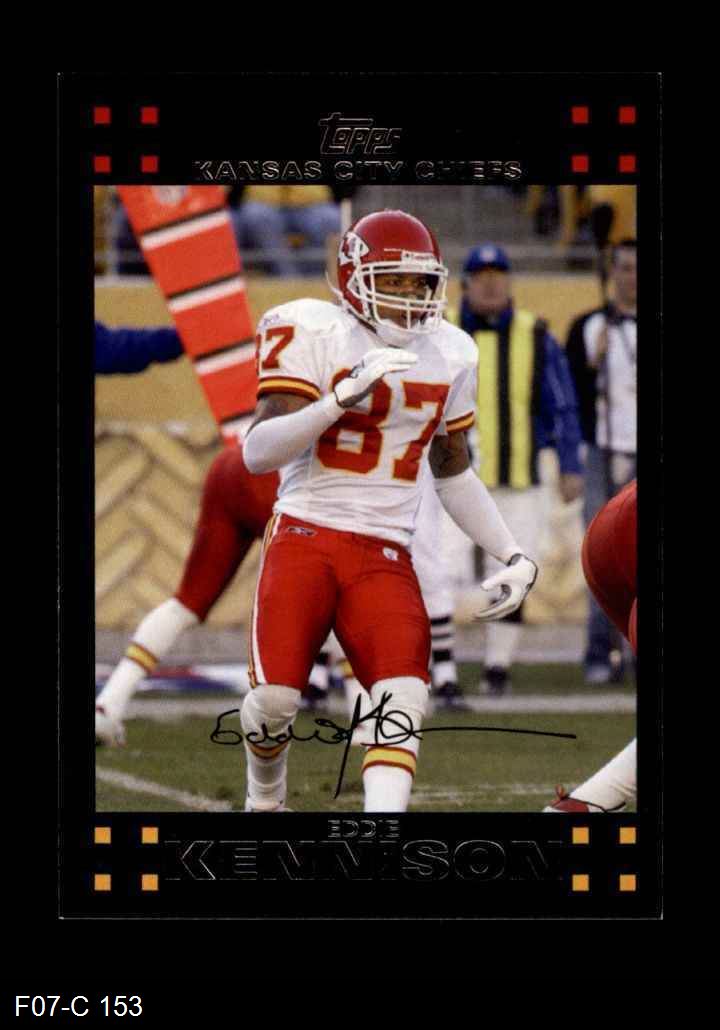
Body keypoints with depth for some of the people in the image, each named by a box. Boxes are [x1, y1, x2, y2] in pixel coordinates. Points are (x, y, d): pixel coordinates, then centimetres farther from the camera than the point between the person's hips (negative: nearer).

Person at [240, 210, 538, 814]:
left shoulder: (449, 355, 11)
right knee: (274, 699, -9)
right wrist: (343, 396, -25)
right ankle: (265, 802, 24)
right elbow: (258, 453, -14)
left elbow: (454, 474, 24)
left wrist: (514, 556, 14)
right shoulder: (311, 333, -5)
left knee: (404, 698, -17)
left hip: (386, 555, 3)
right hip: (306, 537, -3)